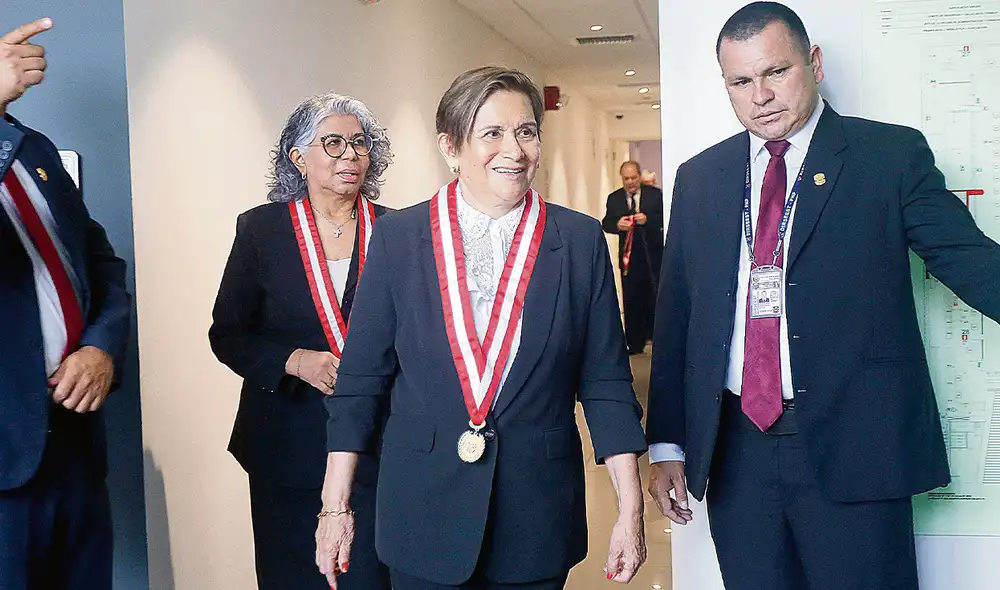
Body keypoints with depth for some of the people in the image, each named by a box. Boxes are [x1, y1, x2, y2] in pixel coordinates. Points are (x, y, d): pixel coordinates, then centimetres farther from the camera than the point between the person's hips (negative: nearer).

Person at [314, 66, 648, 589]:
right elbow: (360, 379, 0)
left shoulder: (580, 241, -2)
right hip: (423, 513, 0)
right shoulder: (398, 237, -3)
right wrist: (336, 507, 0)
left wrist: (630, 510, -3)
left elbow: (606, 384, 0)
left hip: (539, 520, 1)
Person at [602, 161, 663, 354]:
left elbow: (665, 218, -6)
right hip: (628, 256, 2)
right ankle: (635, 343, 12)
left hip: (653, 256, -2)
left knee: (654, 299, 2)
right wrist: (617, 224, -19)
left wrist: (648, 219, -23)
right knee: (631, 301, 5)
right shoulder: (614, 198, 7)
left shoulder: (655, 194, 1)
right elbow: (606, 223, 3)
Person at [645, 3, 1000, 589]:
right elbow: (676, 316, 10)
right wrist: (667, 444, 8)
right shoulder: (699, 178, 10)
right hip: (735, 449, 3)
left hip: (854, 450, -2)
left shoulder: (892, 155, 1)